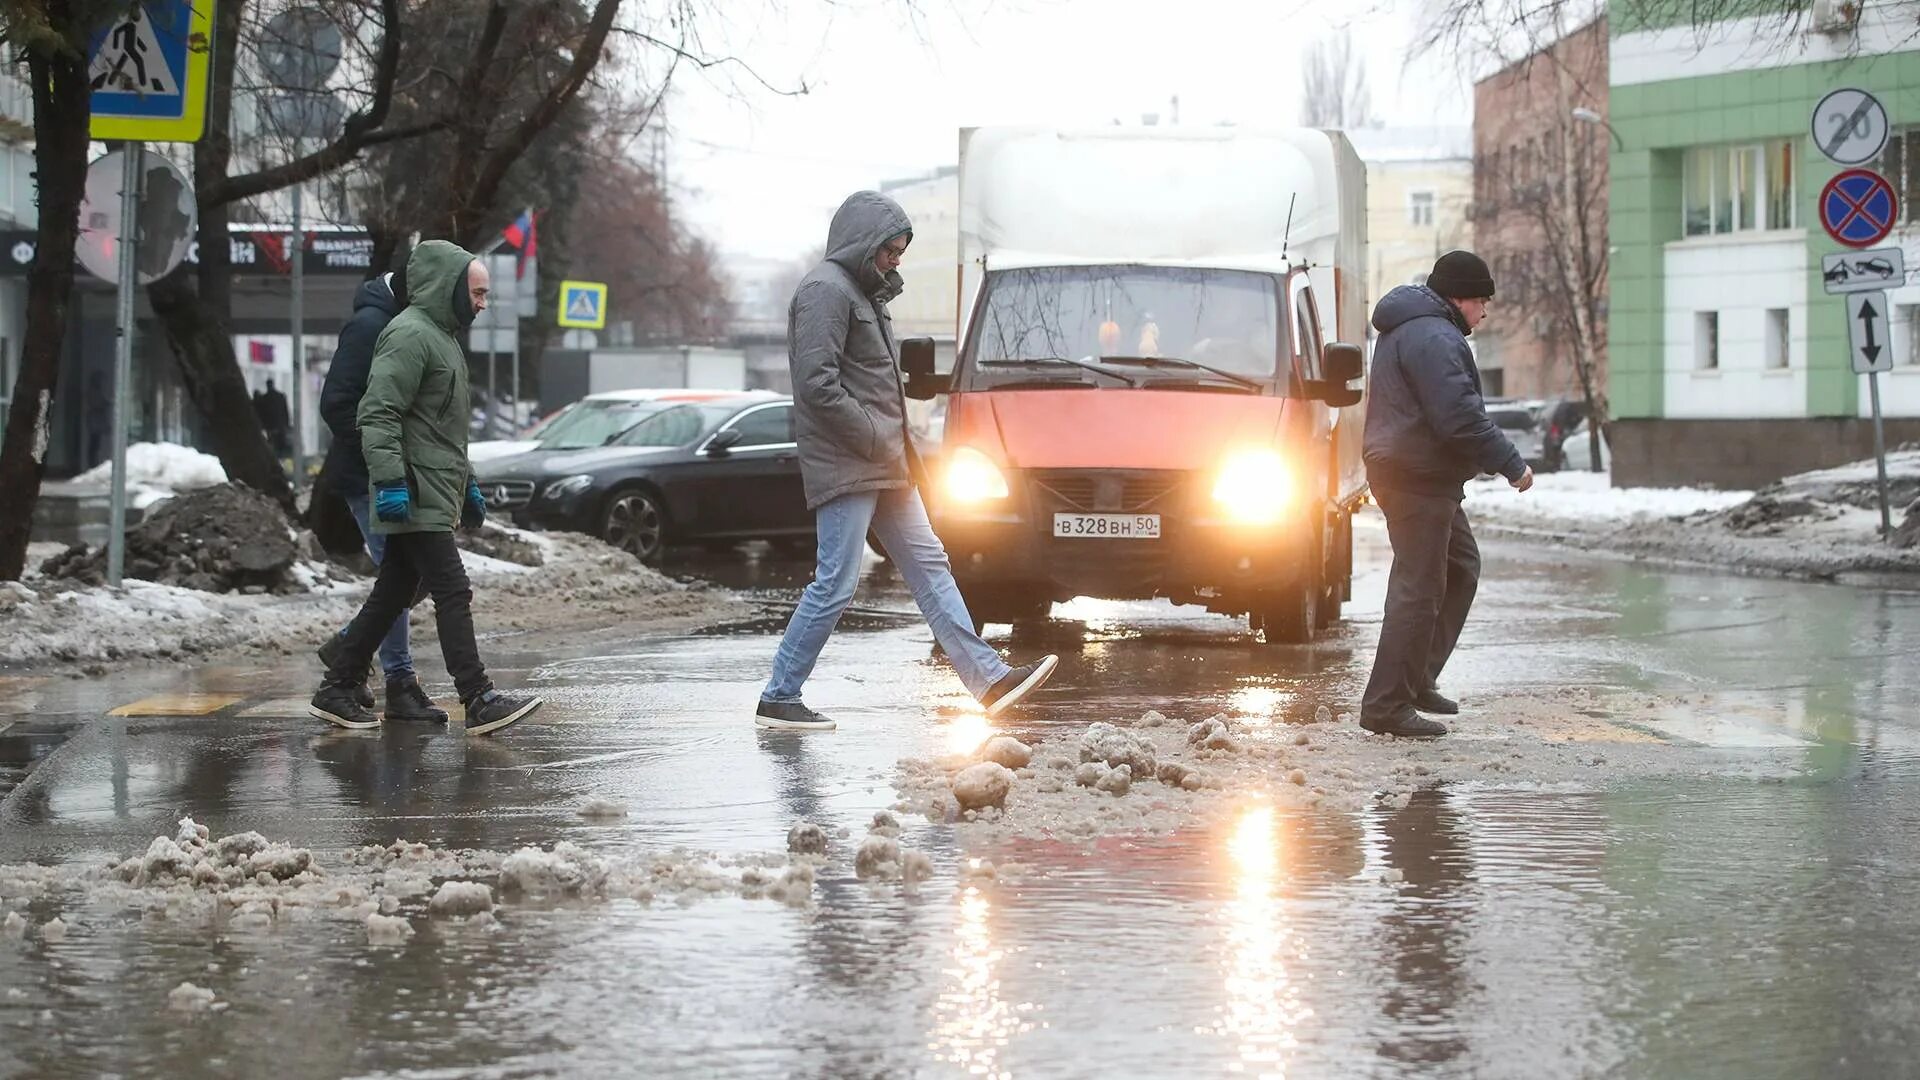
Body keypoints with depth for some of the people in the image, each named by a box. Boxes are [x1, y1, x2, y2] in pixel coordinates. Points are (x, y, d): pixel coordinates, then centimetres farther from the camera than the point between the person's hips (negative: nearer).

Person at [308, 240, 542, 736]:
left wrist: (466, 485, 31)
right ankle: (480, 702, -14)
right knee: (453, 593, -12)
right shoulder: (410, 335, -12)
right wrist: (390, 482, -25)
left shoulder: (442, 337, 22)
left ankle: (336, 690, 17)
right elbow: (377, 415, -19)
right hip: (417, 498, -10)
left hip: (436, 496, 10)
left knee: (392, 595, 11)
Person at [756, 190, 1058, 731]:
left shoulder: (864, 292, 20)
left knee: (929, 566, 8)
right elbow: (818, 384, -21)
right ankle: (778, 700, -1)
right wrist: (878, 441, -17)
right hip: (845, 468, -10)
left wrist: (899, 448, 12)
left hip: (884, 466, 10)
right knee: (835, 584, -8)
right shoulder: (827, 290, -12)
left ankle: (987, 677, 8)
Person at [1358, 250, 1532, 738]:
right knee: (1418, 588, -9)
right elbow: (1460, 418, -25)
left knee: (1461, 566, 20)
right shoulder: (1435, 339, -18)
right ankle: (1387, 706, -8)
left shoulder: (1408, 328, 18)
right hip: (1418, 478, -11)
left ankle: (1418, 680, 22)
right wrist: (1511, 464, -19)